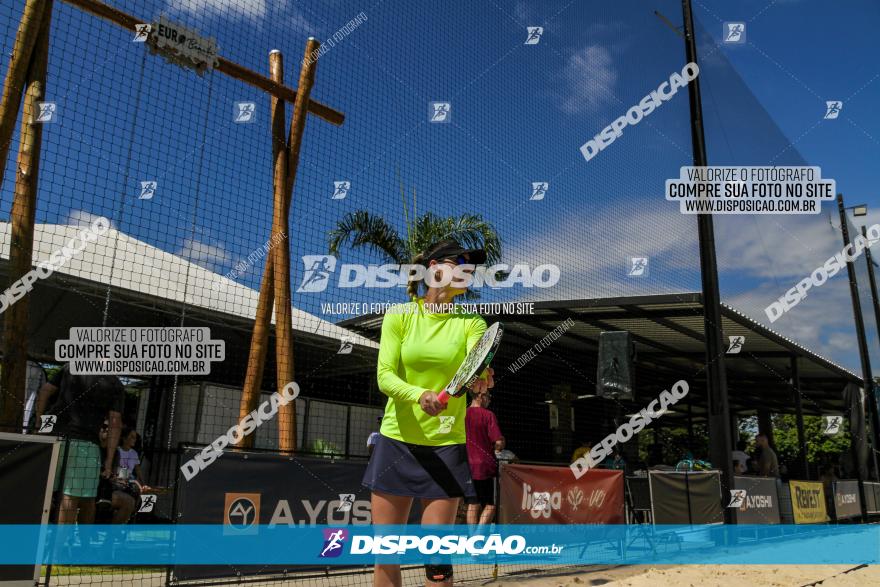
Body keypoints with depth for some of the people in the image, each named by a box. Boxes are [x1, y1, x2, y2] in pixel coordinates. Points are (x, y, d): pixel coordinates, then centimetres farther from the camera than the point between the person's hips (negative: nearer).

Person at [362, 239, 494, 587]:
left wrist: (479, 380, -41)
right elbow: (385, 376, -11)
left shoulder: (470, 322, 0)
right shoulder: (399, 315, -1)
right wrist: (420, 395, -30)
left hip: (446, 445, 0)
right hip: (396, 441, 0)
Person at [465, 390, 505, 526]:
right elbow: (499, 442, -17)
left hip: (468, 467, 5)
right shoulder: (488, 415, -11)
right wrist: (498, 448, 5)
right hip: (486, 466, -5)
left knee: (473, 505, 13)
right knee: (490, 505, 4)